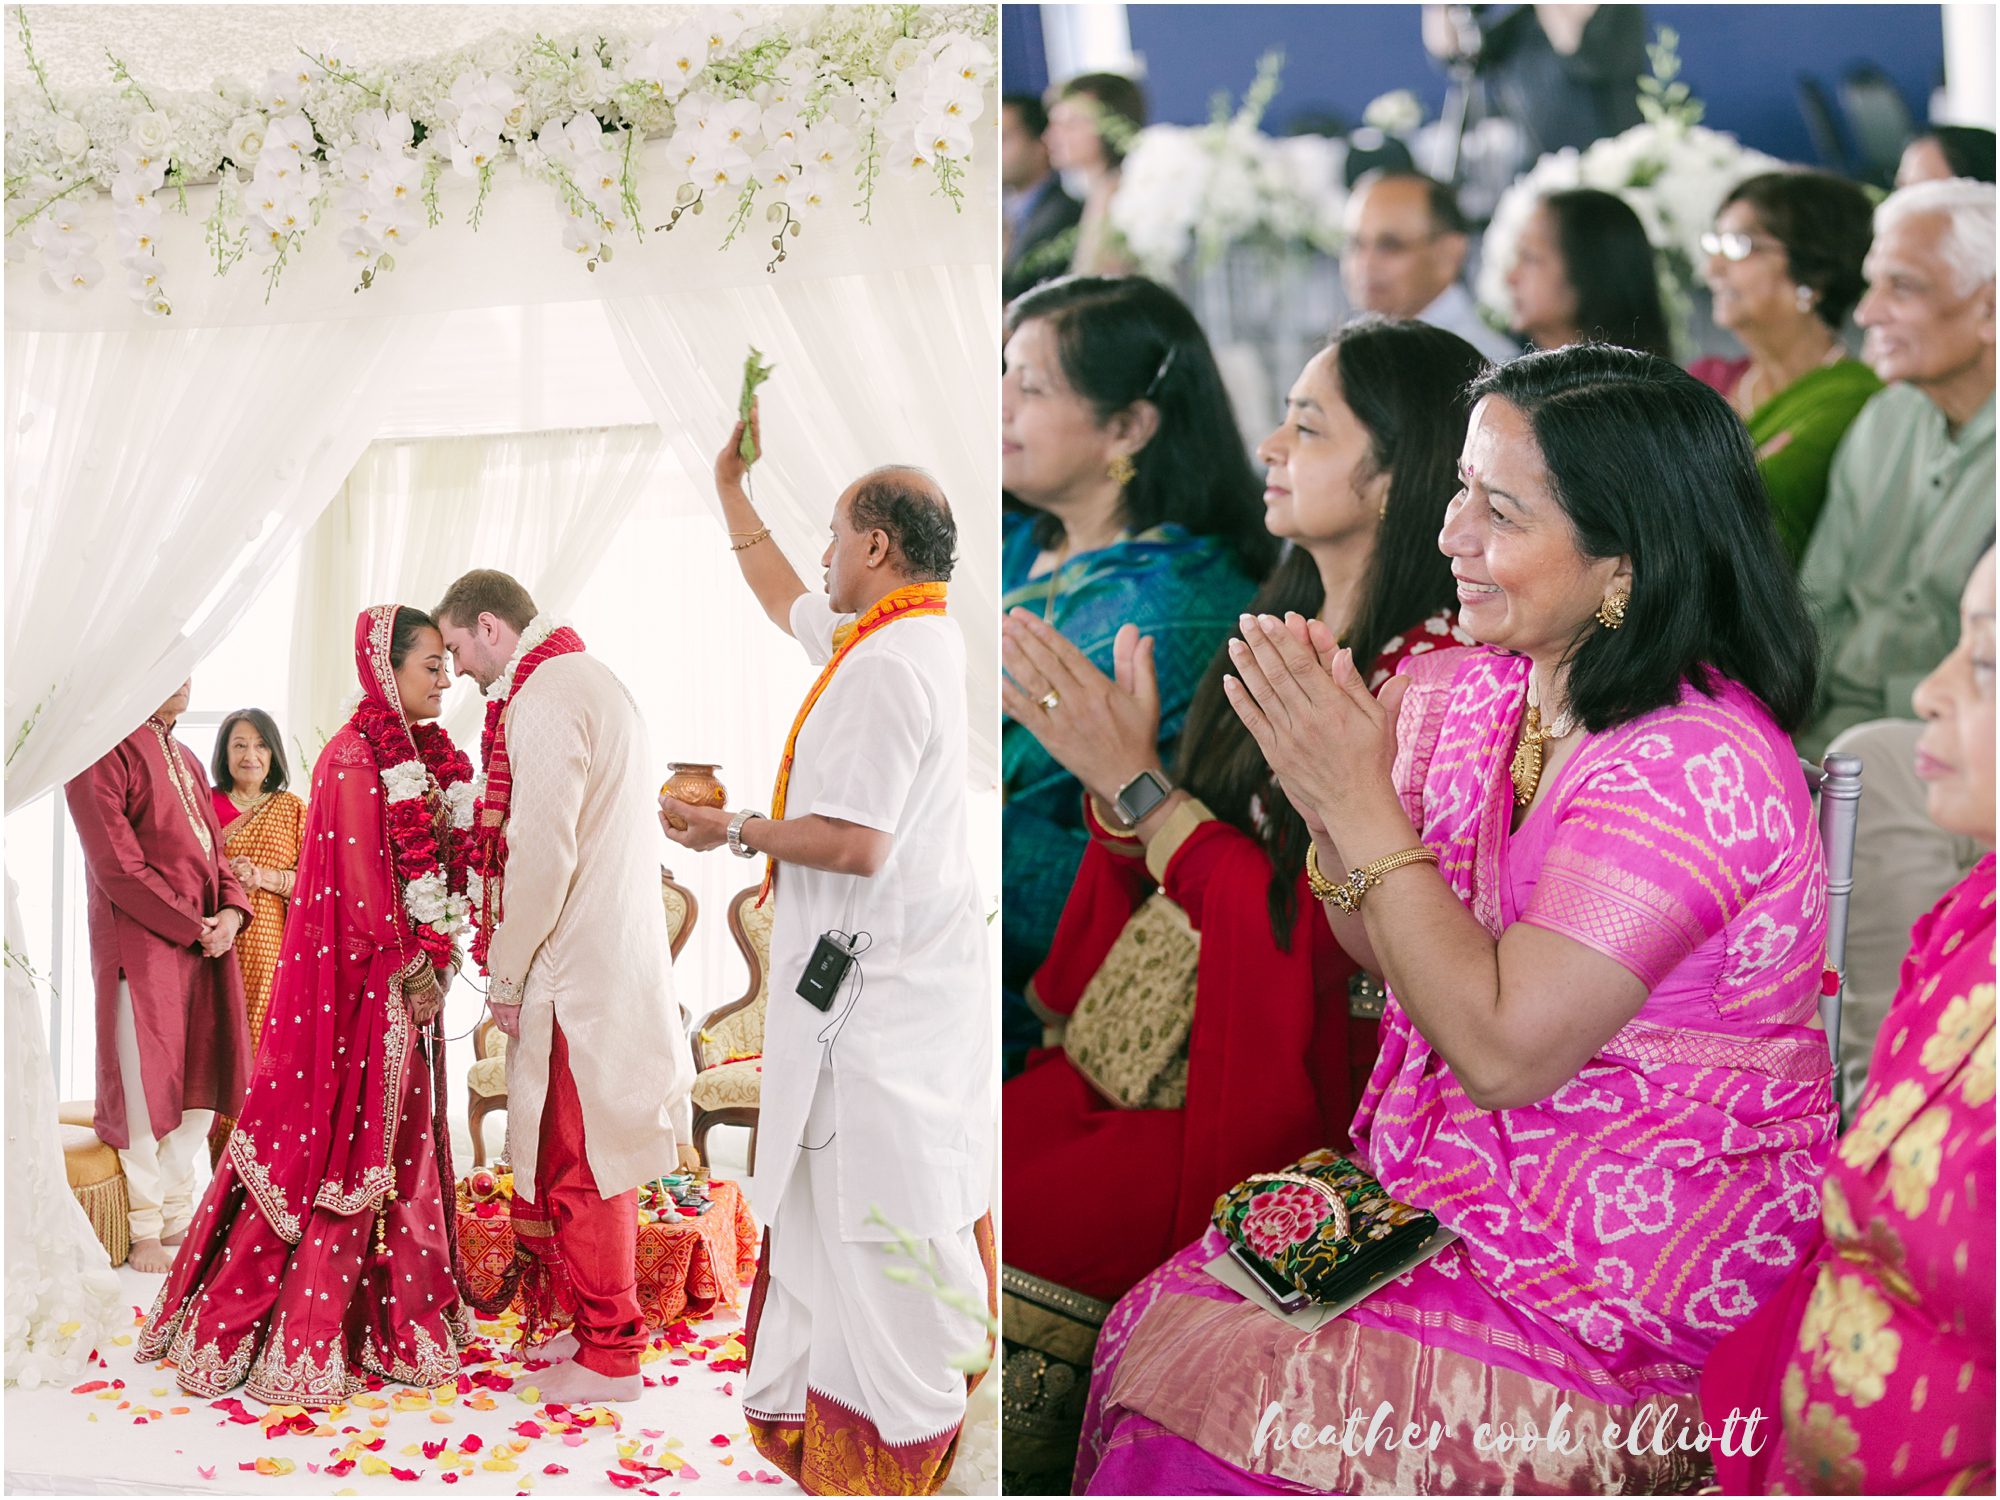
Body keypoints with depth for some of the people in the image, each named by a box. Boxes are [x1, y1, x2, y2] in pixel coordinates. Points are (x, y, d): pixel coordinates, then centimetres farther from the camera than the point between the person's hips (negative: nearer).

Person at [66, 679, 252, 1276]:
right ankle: (145, 1231, 10)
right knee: (145, 1086, 0)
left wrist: (231, 910, -2)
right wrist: (192, 926, -14)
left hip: (205, 939, 8)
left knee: (200, 1081, 10)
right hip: (141, 942, -8)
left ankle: (176, 1216, 22)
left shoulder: (184, 758, 18)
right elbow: (116, 864, -15)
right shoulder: (108, 750, -10)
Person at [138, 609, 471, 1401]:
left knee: (407, 1137, 13)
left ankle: (405, 1306, 22)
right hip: (364, 977, -8)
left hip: (413, 974, 8)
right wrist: (411, 965, -13)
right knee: (347, 1139, -3)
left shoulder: (427, 755, 11)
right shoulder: (354, 759, -14)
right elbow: (361, 883, -16)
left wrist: (437, 955, 6)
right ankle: (303, 1335, 4)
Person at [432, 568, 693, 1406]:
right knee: (593, 1155, 16)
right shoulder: (588, 679, 17)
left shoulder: (544, 698, -15)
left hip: (577, 972, -10)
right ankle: (598, 1326, 25)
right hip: (617, 958, 10)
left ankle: (608, 1355, 6)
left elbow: (542, 856, -20)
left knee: (579, 1162, -2)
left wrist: (505, 976, -10)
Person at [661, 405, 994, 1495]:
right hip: (927, 962, 10)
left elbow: (853, 843, -26)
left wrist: (734, 829, -13)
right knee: (922, 1185, 18)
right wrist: (731, 488, 36)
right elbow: (787, 602, 29)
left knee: (880, 1202, -3)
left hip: (874, 985, -10)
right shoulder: (921, 636, 10)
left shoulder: (884, 666, -21)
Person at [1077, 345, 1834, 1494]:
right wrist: (1325, 797, -9)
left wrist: (1362, 800, -22)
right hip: (1441, 1201, 7)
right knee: (1150, 1323, -7)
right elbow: (1388, 954, 11)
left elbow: (1503, 1047, -25)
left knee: (1194, 1402, -14)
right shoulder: (1463, 689, 1)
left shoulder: (1696, 765, -23)